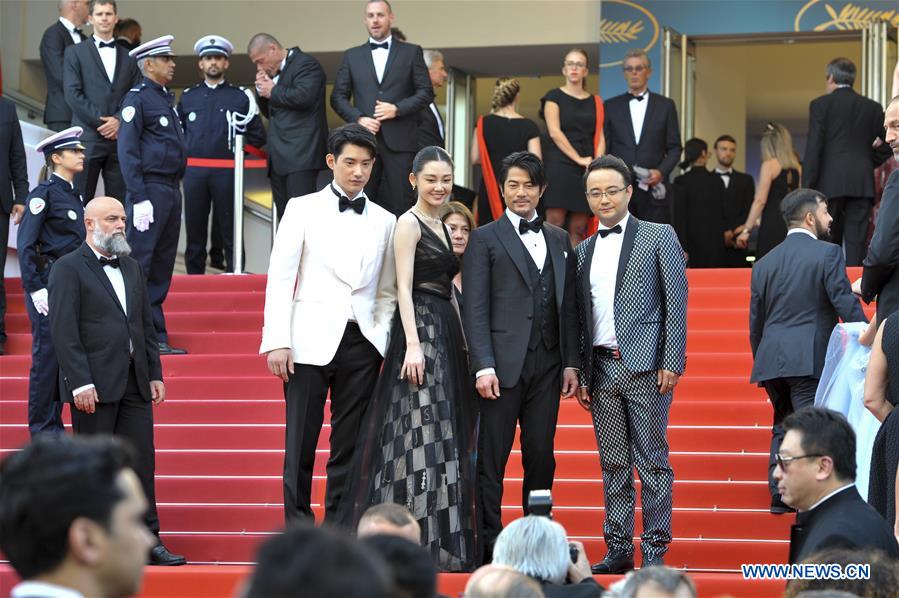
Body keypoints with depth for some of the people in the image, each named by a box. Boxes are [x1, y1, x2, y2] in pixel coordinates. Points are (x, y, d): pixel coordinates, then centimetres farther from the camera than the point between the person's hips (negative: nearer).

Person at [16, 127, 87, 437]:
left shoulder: (74, 195, 14)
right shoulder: (44, 194, -10)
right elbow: (25, 244, -13)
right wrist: (35, 289, -18)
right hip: (49, 286, -8)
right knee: (47, 356, -3)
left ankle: (54, 425, 19)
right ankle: (42, 427, 3)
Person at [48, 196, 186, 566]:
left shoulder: (131, 268, 18)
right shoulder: (68, 269, -5)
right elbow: (64, 331, -12)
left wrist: (155, 374, 12)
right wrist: (80, 383, -18)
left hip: (134, 383, 6)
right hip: (94, 385, -6)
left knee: (141, 462, 5)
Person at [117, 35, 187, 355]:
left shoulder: (167, 98, 17)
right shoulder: (137, 98, -8)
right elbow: (127, 151, -13)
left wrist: (176, 190, 13)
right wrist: (139, 199, -19)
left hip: (172, 190, 9)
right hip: (150, 189, -9)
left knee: (162, 268, 10)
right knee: (139, 266, -7)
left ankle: (157, 338, 14)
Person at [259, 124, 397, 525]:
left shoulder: (384, 221, 13)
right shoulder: (303, 209, 4)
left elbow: (386, 293, 15)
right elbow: (280, 278, -1)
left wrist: (385, 342, 1)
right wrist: (277, 340, -9)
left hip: (361, 343, 3)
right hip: (311, 341, -3)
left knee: (349, 446, 4)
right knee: (301, 444, -2)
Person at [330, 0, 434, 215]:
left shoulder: (411, 52, 10)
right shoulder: (351, 56, 15)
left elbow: (426, 92, 5)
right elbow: (338, 96, 11)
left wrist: (397, 109, -9)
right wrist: (358, 118, -6)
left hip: (400, 141, -1)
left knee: (401, 204, -4)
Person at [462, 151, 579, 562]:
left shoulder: (559, 240, 16)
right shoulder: (485, 239, 2)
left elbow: (569, 307, 15)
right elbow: (475, 308, -4)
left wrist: (570, 362, 7)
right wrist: (483, 366, -13)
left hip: (547, 365, 4)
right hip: (503, 364, -4)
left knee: (541, 456, 5)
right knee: (492, 458, -1)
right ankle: (490, 544, 3)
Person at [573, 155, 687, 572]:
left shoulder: (659, 237, 2)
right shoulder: (583, 252, 16)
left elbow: (676, 303, -3)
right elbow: (581, 318, 16)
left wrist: (671, 363, -10)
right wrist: (580, 374, 10)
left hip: (646, 367, -5)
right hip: (603, 370, 5)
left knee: (652, 462, -3)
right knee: (613, 464, 7)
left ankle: (655, 549, 1)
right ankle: (618, 549, 10)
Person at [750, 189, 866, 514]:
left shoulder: (764, 263, 13)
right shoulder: (828, 254, -5)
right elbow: (846, 305, -12)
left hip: (771, 361, 6)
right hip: (811, 359, -6)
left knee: (782, 425, 18)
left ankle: (779, 495, 15)